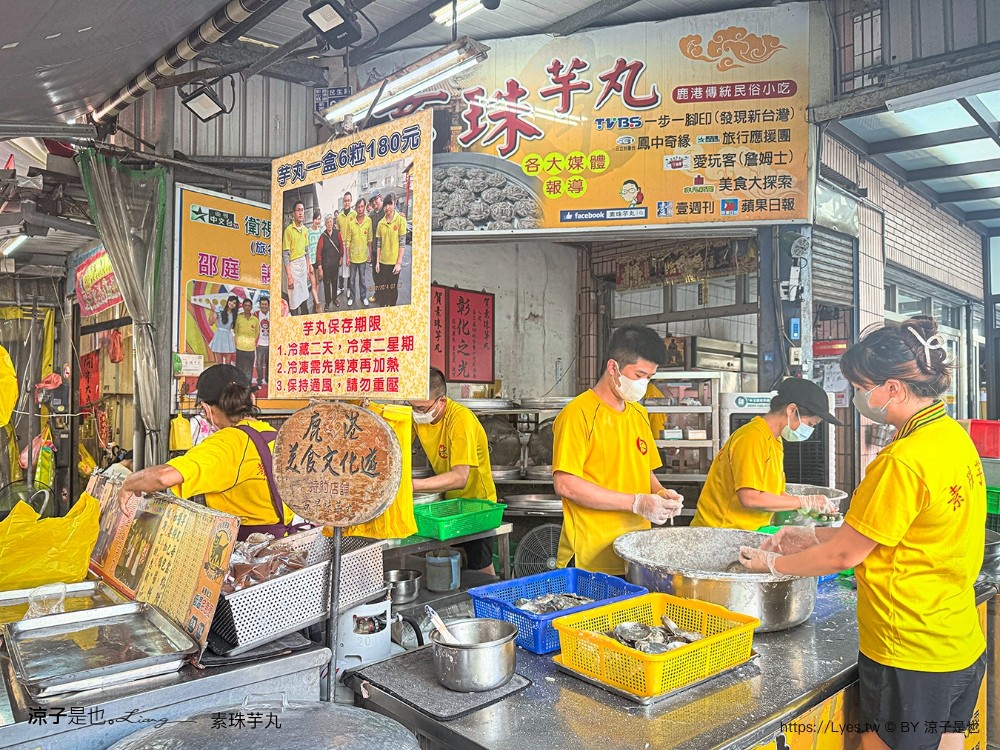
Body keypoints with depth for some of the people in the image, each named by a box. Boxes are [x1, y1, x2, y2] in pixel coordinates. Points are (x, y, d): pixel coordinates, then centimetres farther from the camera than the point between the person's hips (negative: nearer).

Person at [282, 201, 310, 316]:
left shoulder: (305, 230, 7)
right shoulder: (288, 230, -14)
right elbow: (285, 255, -15)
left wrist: (308, 268, 14)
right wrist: (289, 276, -18)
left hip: (303, 264, 6)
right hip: (292, 265, -6)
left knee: (304, 296, 15)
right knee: (294, 300, 0)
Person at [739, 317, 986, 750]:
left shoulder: (903, 461, -26)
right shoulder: (954, 436, 2)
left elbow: (845, 554, -16)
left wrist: (773, 564, -2)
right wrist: (815, 536, 10)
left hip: (909, 657, -8)